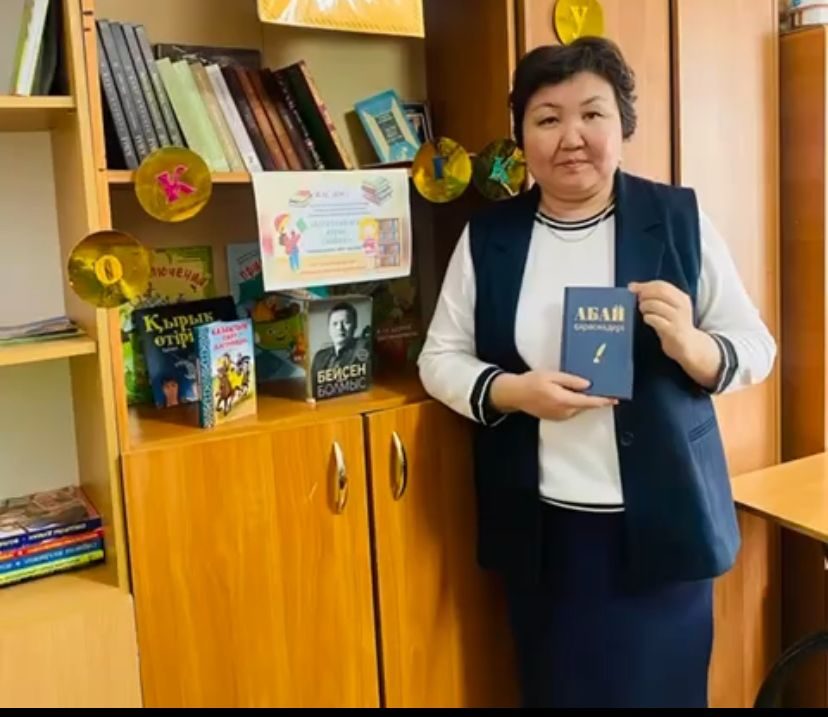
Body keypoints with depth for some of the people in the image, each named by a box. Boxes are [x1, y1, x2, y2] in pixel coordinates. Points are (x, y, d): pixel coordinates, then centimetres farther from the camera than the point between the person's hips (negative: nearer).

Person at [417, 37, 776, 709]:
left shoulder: (680, 218, -2)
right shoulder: (487, 236, 1)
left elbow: (757, 348, 2)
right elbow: (440, 358, 3)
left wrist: (691, 346, -20)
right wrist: (514, 391, -16)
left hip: (662, 525, -1)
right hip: (542, 531, 1)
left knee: (661, 690, 11)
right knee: (555, 690, 14)